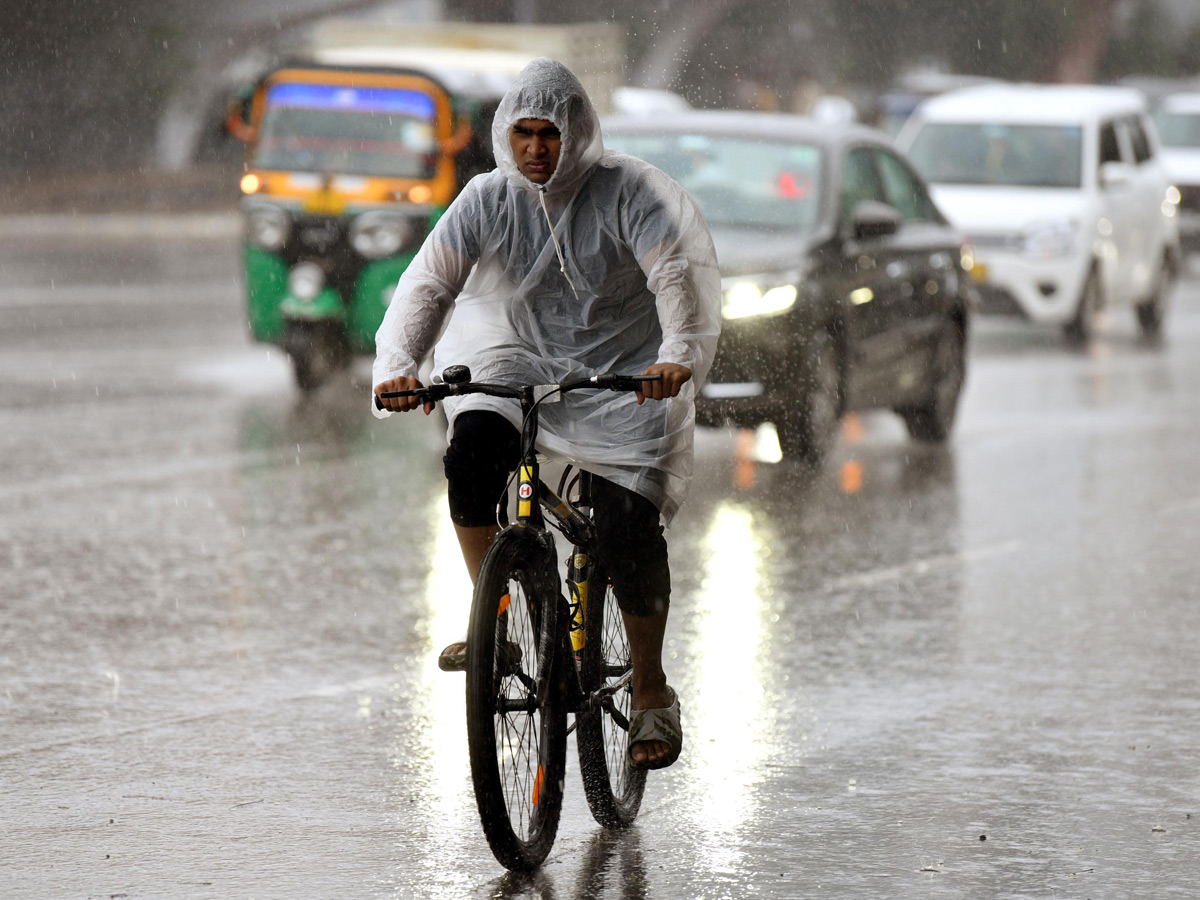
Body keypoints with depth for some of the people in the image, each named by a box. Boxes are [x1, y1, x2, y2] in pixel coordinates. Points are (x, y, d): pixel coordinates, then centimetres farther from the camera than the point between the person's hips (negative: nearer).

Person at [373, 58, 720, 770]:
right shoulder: (489, 199, -10)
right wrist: (398, 365, -33)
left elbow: (676, 275, -27)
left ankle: (652, 693, 7)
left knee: (629, 532, -12)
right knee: (472, 451, -26)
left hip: (627, 377, -3)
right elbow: (429, 282, -16)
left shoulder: (628, 192, -17)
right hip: (522, 361, 3)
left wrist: (679, 356, -47)